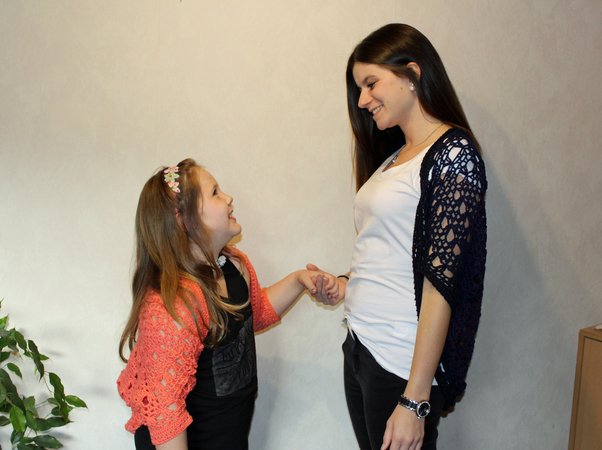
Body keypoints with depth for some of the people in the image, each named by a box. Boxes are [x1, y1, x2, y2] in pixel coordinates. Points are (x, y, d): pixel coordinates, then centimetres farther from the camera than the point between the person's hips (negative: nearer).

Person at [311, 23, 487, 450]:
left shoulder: (453, 155, -12)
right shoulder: (394, 155, 12)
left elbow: (441, 282, -18)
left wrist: (415, 400, -19)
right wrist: (346, 286, 0)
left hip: (403, 362, -7)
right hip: (360, 346, 7)